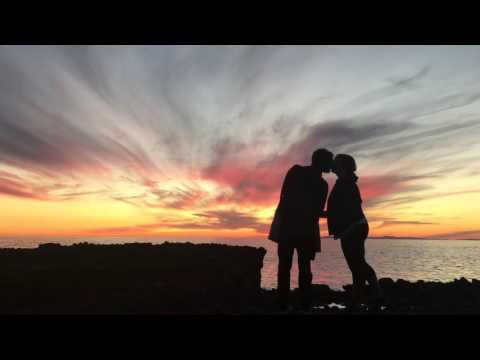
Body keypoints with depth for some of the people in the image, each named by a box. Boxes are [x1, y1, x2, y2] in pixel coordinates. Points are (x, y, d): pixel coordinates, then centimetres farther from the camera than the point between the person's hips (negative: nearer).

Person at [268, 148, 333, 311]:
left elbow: (284, 197, 2)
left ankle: (283, 303, 4)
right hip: (306, 228, -1)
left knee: (284, 265, 5)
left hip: (286, 224, 1)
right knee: (304, 267, 9)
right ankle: (305, 304, 7)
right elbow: (317, 212, 3)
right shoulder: (322, 184, 3)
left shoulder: (295, 171, 6)